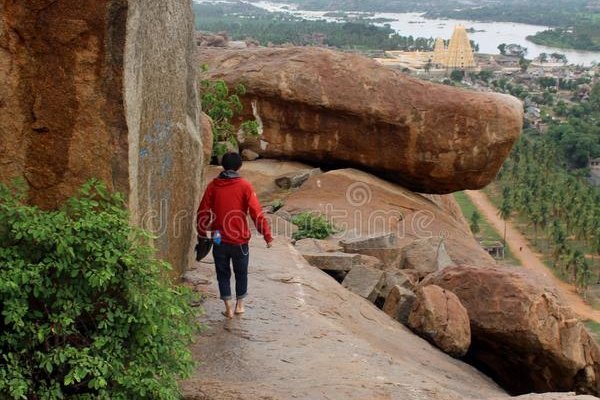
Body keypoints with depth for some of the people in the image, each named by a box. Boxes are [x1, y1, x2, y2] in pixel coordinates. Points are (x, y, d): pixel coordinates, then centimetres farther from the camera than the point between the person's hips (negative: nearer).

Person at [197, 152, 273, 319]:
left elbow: (203, 211, 3)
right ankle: (239, 305, 28)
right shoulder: (245, 186, -8)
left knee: (223, 273, 13)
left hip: (219, 240, 1)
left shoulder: (213, 185, -1)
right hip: (240, 239, -1)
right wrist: (267, 235, -8)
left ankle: (228, 308, 12)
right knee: (241, 273, 18)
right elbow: (256, 213, -12)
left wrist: (202, 233, 16)